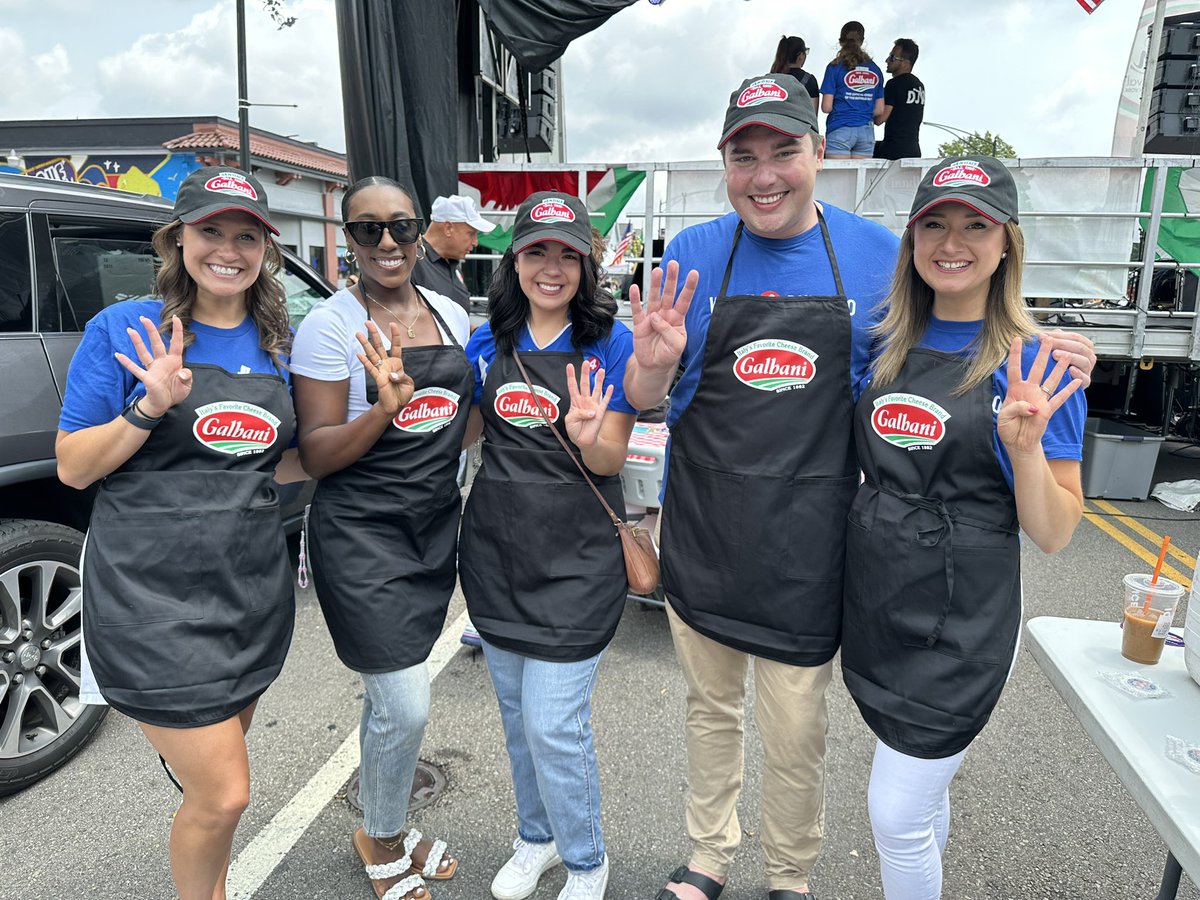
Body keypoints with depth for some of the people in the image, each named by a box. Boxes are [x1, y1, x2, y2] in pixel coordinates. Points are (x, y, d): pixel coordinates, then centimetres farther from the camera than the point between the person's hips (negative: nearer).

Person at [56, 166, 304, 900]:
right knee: (223, 793, -3)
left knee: (216, 771, 21)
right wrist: (151, 405, -20)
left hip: (255, 588, 5)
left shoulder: (280, 343, 7)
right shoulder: (124, 329, -5)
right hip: (155, 596, -5)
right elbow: (73, 467, -4)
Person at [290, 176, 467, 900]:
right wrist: (386, 409, -27)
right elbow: (317, 455, -12)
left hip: (436, 525, 6)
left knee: (392, 694, 18)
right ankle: (384, 840, 26)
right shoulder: (329, 325, -10)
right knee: (408, 707, -4)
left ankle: (386, 827, 41)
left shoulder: (451, 314, 7)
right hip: (361, 535, -5)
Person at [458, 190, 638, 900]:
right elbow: (464, 433, 11)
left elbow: (612, 459, -10)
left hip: (576, 561, -5)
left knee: (554, 725, -1)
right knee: (516, 710, 19)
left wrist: (588, 436, -31)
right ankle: (538, 837, 44)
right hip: (497, 550, 5)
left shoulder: (611, 343, -8)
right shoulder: (487, 343, 4)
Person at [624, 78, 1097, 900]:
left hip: (805, 550, -1)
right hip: (702, 538, 2)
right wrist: (653, 364, -23)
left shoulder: (878, 254, -3)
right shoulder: (691, 255, -3)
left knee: (796, 736, 14)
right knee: (710, 710, 20)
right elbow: (643, 402, 0)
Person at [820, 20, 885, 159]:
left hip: (840, 130, -4)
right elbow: (879, 109, 12)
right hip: (866, 131, 4)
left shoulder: (835, 67, -2)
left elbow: (826, 107, -6)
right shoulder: (875, 69, 11)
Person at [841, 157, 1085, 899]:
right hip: (874, 606, 5)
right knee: (925, 792, 23)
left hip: (960, 622, -5)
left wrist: (1026, 447, -28)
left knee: (896, 815, 2)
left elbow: (1055, 534, -10)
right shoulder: (888, 350, 3)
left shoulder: (1036, 365, -11)